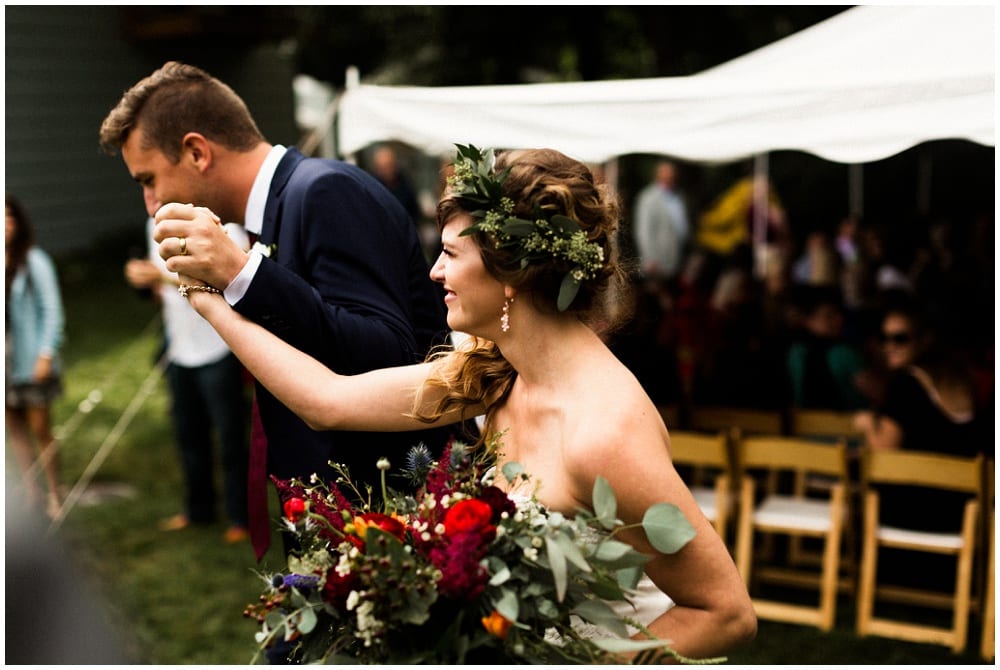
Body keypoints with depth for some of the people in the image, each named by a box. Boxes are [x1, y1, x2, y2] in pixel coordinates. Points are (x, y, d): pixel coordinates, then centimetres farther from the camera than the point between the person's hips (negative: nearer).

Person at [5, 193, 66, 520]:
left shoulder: (34, 261, -7)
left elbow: (52, 310, -6)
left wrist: (46, 354, -12)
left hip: (31, 362, -4)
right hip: (6, 363, 4)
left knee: (40, 429, 4)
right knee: (14, 429, 9)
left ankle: (54, 496, 16)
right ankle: (31, 494, 19)